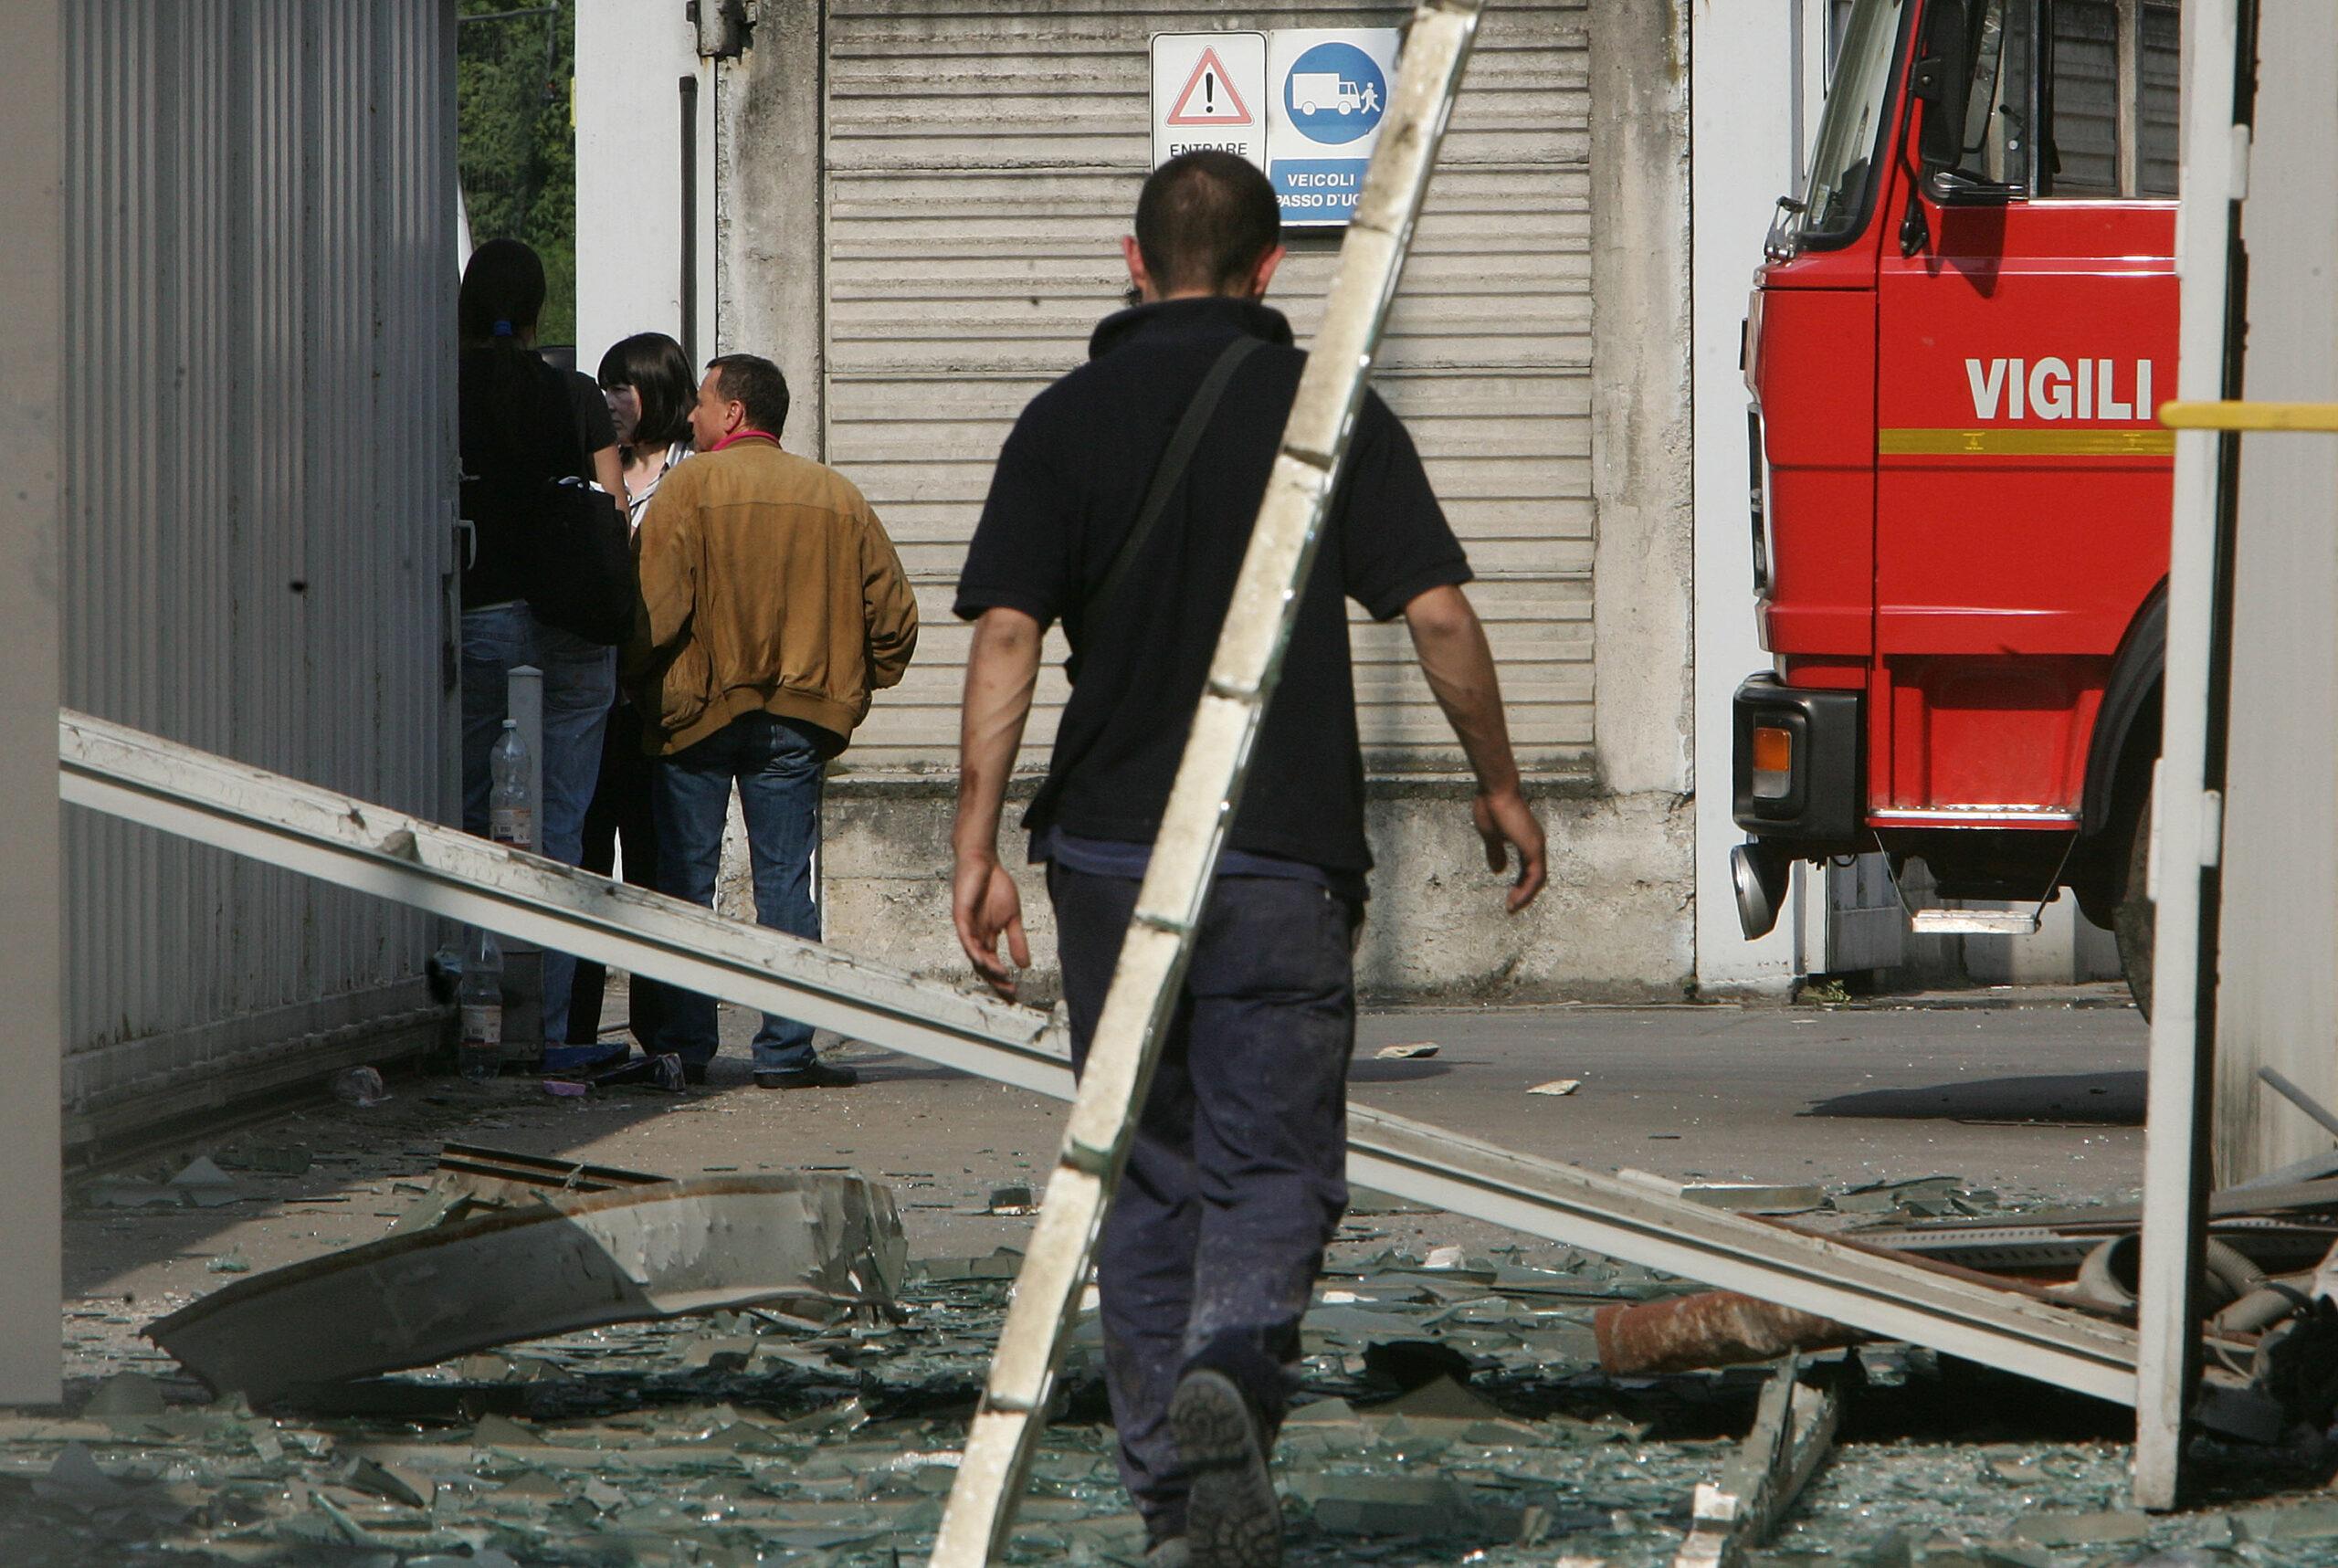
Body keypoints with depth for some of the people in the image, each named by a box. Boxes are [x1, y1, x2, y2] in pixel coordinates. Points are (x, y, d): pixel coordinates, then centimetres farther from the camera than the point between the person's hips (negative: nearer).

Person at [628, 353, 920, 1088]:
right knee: (785, 882, 5)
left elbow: (655, 606, -13)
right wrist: (846, 690, 19)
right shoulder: (838, 497, 6)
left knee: (686, 881, 4)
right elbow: (893, 613, 6)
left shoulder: (691, 486, -6)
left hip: (697, 711, -3)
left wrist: (638, 689, 1)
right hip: (798, 719, 3)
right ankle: (786, 1050, 1)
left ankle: (685, 1047, 3)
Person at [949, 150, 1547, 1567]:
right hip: (1283, 861, -2)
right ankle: (1230, 1374, -28)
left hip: (1109, 852, 2)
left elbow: (1007, 635, -8)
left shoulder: (1069, 421, 2)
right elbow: (1439, 614, -6)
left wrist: (978, 847, -9)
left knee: (1147, 1177, 13)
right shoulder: (1328, 411, -1)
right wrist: (1502, 789, 8)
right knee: (1274, 1165, 2)